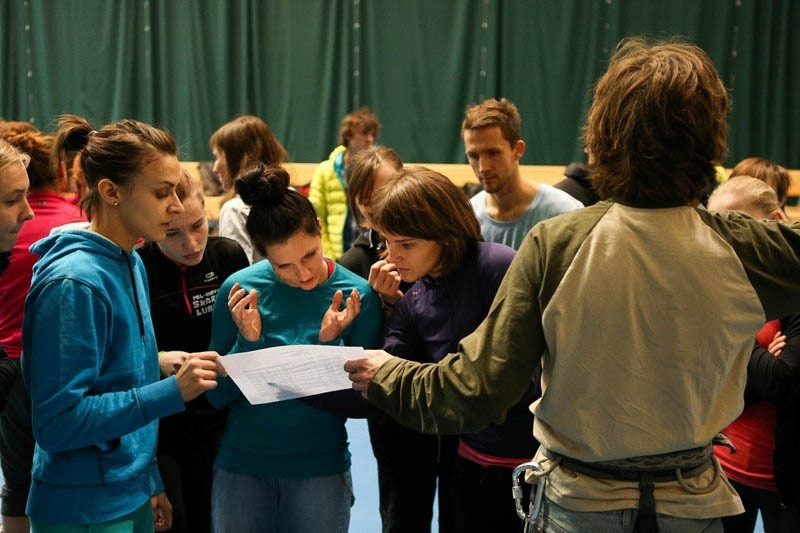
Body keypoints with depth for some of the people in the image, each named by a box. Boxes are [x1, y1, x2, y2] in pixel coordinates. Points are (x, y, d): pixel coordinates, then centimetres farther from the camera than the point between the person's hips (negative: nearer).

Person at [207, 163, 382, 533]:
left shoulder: (357, 295, -10)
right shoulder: (239, 290, -8)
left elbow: (361, 401, -6)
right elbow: (217, 395, -3)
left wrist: (330, 342, -21)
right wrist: (247, 341, -19)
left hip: (321, 468, -1)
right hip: (241, 465, 1)